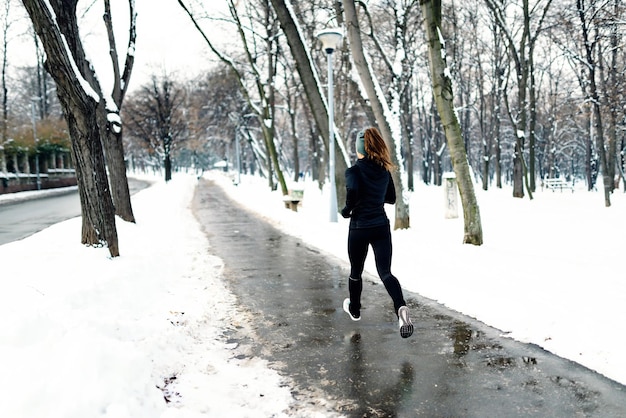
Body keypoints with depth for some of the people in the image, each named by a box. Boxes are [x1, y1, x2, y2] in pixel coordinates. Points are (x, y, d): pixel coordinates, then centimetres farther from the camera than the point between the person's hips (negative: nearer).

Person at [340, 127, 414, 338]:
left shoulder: (354, 170, -11)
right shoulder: (384, 170, 5)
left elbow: (352, 190, -31)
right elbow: (391, 198, 15)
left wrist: (347, 210, -14)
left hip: (359, 228, -3)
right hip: (381, 227, 3)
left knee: (356, 271, 18)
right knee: (385, 272, -1)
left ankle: (354, 309, 39)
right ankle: (401, 307, -28)